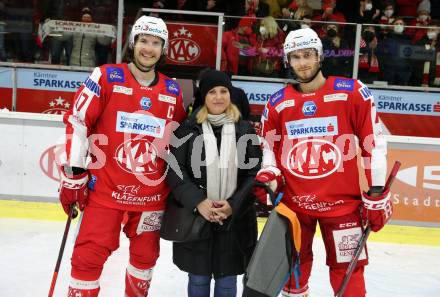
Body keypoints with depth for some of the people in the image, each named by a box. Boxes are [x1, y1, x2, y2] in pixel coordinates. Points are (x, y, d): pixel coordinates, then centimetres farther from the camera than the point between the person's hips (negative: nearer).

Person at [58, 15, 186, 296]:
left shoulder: (174, 92, 5)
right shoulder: (106, 77, -5)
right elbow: (77, 122, -7)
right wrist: (73, 175, -9)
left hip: (153, 192, 4)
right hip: (106, 187, -3)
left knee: (146, 255, 16)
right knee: (89, 255, -4)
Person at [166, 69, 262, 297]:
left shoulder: (245, 129, 3)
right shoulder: (188, 128, 0)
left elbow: (255, 172, 0)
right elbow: (175, 170, -5)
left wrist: (233, 204, -13)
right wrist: (198, 202, -17)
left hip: (235, 219, 1)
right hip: (195, 216, 0)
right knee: (198, 279, 12)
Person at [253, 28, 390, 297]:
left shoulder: (352, 92, -7)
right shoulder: (277, 103, 3)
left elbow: (374, 142, -4)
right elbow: (270, 149, 13)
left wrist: (377, 195, -4)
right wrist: (267, 177, -6)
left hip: (342, 201, -3)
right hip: (292, 200, 3)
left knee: (348, 271, 4)